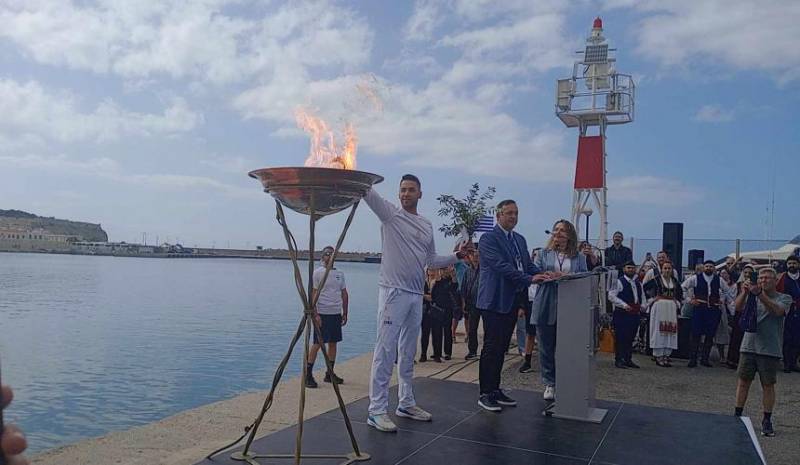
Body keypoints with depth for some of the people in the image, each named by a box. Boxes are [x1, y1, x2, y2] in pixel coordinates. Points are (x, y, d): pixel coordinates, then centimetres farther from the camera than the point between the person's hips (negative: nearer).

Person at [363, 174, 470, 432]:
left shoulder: (427, 226, 15)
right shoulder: (390, 213, -1)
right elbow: (368, 193, -17)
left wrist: (457, 256, 14)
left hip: (416, 295, 7)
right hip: (393, 292, -6)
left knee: (408, 352, 15)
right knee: (385, 351, -7)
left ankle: (406, 403, 26)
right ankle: (377, 410, -2)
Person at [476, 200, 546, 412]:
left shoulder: (520, 239, 17)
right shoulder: (488, 238, -10)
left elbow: (528, 265, 14)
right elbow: (502, 266, -20)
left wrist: (544, 275, -6)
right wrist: (529, 279, -26)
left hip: (511, 302, 8)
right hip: (494, 301, -8)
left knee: (501, 348, 13)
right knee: (491, 348, -3)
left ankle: (495, 390, 22)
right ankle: (485, 394, 5)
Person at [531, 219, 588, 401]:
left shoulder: (579, 257, 10)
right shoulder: (544, 254, 9)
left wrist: (564, 276, -16)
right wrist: (550, 276, -20)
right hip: (546, 308, 0)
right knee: (546, 347, 5)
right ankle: (549, 384, 17)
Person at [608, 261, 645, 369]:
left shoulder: (638, 284, 16)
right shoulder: (619, 282, -5)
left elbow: (642, 296, 26)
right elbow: (611, 296, -12)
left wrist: (643, 305, 4)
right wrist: (624, 305, -18)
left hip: (635, 314, 7)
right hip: (622, 314, -6)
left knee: (630, 338, 12)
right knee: (620, 338, -4)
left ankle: (628, 360, 21)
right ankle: (618, 360, 3)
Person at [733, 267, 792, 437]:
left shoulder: (784, 298, 2)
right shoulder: (752, 295, 9)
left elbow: (777, 311, -20)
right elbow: (739, 307, -7)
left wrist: (760, 294, -32)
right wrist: (745, 292, -24)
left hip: (770, 350, -2)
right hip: (749, 346, 2)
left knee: (768, 385, 3)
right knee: (743, 382, 6)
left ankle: (767, 420, 15)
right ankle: (737, 415, 16)